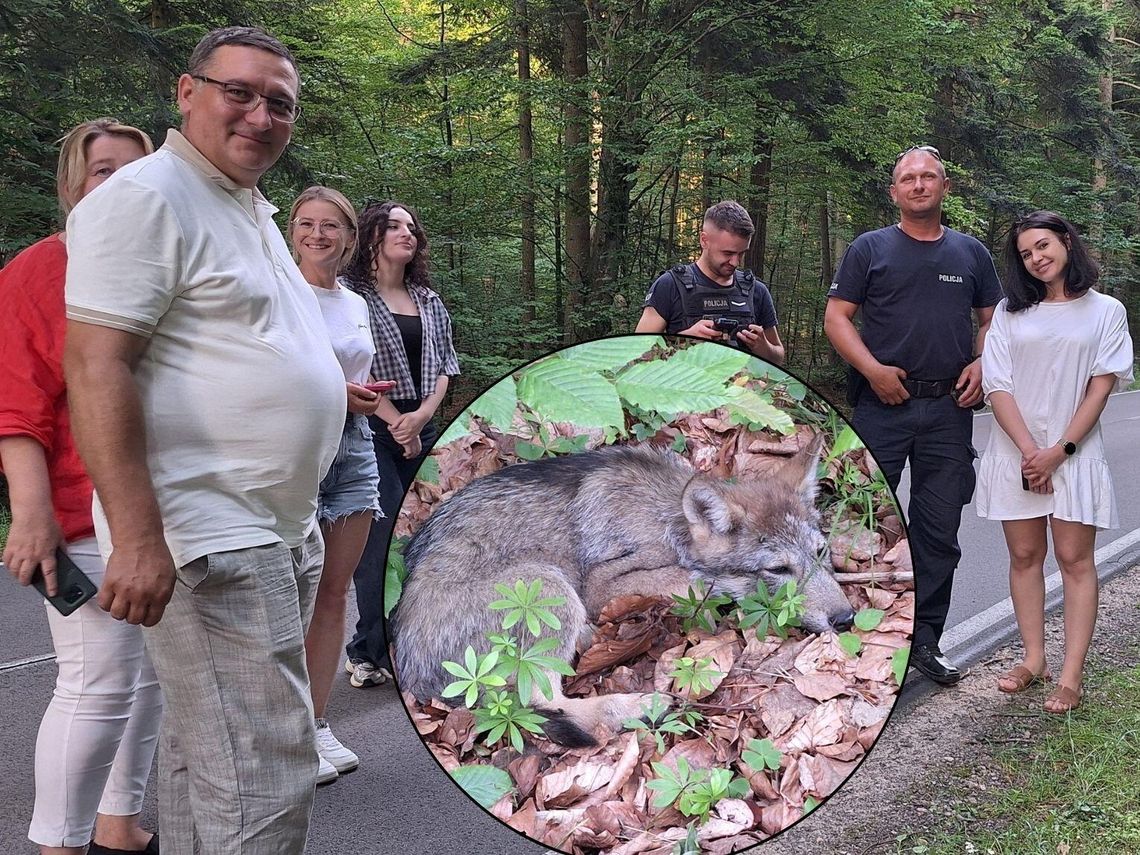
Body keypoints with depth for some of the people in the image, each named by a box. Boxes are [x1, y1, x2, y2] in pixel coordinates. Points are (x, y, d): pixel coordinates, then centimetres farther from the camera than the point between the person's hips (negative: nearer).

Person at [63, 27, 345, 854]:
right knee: (263, 778, -8)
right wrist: (137, 537, -26)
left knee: (205, 749, 18)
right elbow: (97, 367, -20)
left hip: (284, 529, 10)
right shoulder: (144, 197, -12)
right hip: (209, 535, -10)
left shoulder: (253, 209, 18)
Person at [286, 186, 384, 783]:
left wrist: (366, 396, 5)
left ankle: (317, 725, 15)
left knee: (334, 594, 7)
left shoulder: (356, 304, 16)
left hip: (353, 448, 7)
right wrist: (337, 392, -16)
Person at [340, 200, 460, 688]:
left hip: (422, 430, 6)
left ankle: (368, 650, 13)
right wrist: (397, 422, -10)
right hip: (371, 430, -6)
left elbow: (445, 365, 14)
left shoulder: (429, 301, 17)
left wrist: (423, 415, -4)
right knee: (383, 537, -11)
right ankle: (378, 652, -2)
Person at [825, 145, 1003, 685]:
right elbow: (836, 317, 0)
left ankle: (923, 639, 17)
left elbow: (992, 319, 19)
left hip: (949, 409, 3)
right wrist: (872, 369, -13)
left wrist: (982, 364, -1)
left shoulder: (971, 253, 14)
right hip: (883, 404, -3)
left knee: (939, 531, 7)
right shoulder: (870, 248, 5)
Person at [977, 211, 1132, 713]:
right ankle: (1034, 660, 15)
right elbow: (997, 385, 0)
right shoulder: (1010, 312, 8)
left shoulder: (1105, 311, 5)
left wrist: (1060, 450, -11)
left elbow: (1101, 387, -2)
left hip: (1074, 452, -2)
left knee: (1074, 559, -2)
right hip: (1016, 451, 2)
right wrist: (1029, 450, -11)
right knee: (1024, 556, 5)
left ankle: (1071, 677, 0)